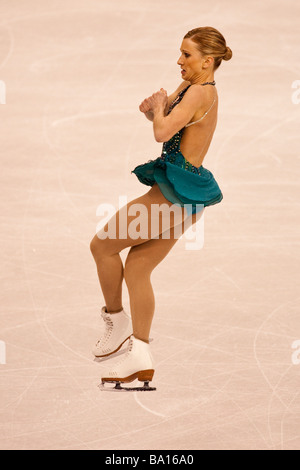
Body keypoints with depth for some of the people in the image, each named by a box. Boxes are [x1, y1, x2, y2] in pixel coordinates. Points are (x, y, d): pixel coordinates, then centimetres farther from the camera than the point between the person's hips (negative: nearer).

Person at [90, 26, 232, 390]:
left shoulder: (201, 93, -17)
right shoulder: (189, 87, 12)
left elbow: (162, 132, -29)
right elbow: (159, 112, 25)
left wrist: (160, 106, -9)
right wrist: (152, 107, 2)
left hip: (177, 195, -10)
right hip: (176, 194, 10)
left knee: (102, 245, 0)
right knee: (136, 271, 10)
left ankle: (116, 320, 16)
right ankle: (140, 358, 13)